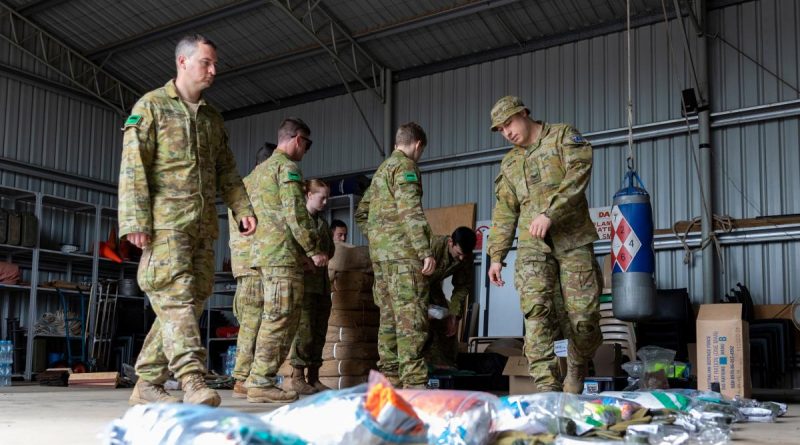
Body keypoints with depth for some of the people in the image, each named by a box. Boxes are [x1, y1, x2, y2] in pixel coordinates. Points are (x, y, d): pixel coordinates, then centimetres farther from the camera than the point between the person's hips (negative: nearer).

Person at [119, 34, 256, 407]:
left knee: (192, 301, 3)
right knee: (176, 298, -14)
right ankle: (194, 382, -19)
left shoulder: (213, 118, 21)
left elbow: (227, 171, 23)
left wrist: (242, 209, 9)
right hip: (166, 221, -6)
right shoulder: (151, 106, 2)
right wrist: (136, 221, -15)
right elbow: (133, 167, -6)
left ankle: (147, 384, 11)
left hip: (203, 225, 7)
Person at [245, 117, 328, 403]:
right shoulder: (287, 167, -5)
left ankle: (259, 379, 12)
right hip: (283, 252, -10)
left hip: (261, 250, 10)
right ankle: (261, 382, -9)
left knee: (279, 318, 12)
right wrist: (314, 250, -10)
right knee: (281, 318, -8)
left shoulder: (259, 170, 25)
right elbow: (296, 214, -15)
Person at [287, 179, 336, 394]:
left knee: (320, 331, 6)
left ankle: (313, 377, 11)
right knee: (305, 329, -10)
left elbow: (330, 250, 22)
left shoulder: (322, 222, 20)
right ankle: (297, 377, -4)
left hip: (322, 283, 7)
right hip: (305, 281, -7)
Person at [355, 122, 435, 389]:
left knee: (389, 317, 10)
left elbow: (361, 213, 27)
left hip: (380, 255, 9)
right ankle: (413, 380, -14)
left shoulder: (381, 170, 23)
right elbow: (410, 211, -18)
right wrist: (426, 251, -21)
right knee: (412, 317, -10)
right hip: (403, 253, -9)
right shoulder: (406, 166, -5)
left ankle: (390, 377, 13)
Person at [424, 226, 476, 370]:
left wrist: (455, 315, -16)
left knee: (446, 318, -4)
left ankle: (441, 362, 3)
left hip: (433, 285, 6)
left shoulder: (466, 257, -18)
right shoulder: (434, 246, -37)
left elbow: (463, 286, -9)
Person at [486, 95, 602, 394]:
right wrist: (496, 256, 14)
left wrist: (550, 213, -22)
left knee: (584, 316, -4)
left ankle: (576, 369, 23)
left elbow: (578, 173, -12)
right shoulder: (510, 163, 20)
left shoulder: (563, 136, 5)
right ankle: (547, 385, -19)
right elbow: (504, 213, 21)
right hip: (533, 246, 3)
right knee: (537, 311, -16)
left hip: (573, 241, -3)